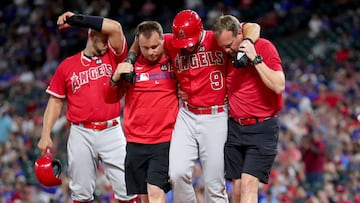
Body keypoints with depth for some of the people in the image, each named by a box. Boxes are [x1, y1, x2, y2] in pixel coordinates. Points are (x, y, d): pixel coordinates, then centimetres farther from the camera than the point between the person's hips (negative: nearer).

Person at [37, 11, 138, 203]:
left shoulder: (113, 57, 8)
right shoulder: (67, 65, 9)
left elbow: (115, 28, -7)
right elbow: (55, 101, 12)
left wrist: (77, 20, -7)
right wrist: (45, 135, 3)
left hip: (111, 131, 0)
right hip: (81, 134, 0)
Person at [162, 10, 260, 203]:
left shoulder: (218, 39, -5)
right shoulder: (171, 43, 3)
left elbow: (252, 27, -8)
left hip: (216, 117, -3)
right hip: (186, 116, 3)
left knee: (214, 183, -1)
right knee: (177, 173, -11)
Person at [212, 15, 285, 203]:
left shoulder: (264, 47, -9)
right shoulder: (226, 54, 7)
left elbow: (278, 86, -18)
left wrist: (255, 59, -20)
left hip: (262, 129, -6)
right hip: (235, 127, 6)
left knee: (249, 184, -16)